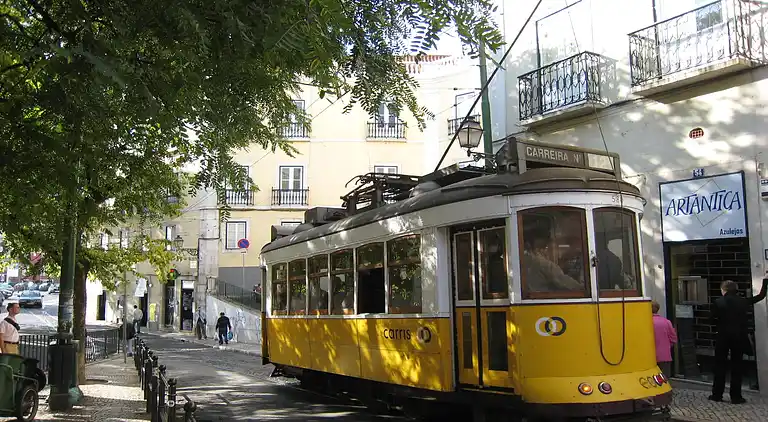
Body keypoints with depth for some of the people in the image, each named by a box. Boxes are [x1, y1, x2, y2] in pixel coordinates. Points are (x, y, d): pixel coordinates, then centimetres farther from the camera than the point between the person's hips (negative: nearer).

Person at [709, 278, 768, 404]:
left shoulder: (718, 303, -9)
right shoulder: (743, 301, -1)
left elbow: (713, 320, -11)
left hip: (723, 337, -2)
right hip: (739, 337, 2)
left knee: (720, 366, 8)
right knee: (736, 367, 6)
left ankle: (717, 395, 10)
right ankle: (736, 397, 6)